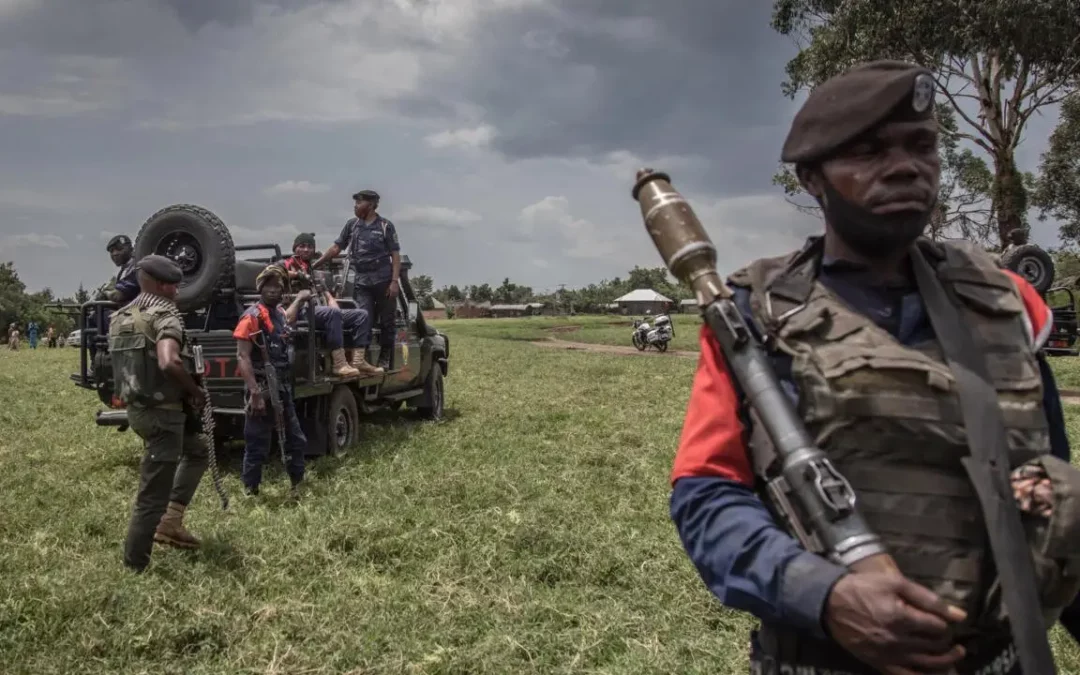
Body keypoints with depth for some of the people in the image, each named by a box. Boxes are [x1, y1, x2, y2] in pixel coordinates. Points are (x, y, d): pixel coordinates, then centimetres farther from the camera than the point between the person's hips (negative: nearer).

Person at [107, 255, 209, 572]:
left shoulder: (120, 317, 11)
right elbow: (169, 363, -33)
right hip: (161, 411, -9)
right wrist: (194, 390, -16)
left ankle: (171, 521, 21)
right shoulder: (164, 313, -16)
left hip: (137, 408, 9)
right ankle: (134, 565, 7)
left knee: (197, 450, 28)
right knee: (153, 494, -1)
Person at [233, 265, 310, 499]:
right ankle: (250, 493, 11)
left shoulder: (279, 313, 11)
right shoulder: (252, 317, -13)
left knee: (296, 440, 14)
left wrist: (301, 298, 46)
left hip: (283, 389, 8)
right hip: (262, 390, -8)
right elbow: (243, 357, -19)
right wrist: (255, 394, -25)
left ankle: (297, 488, 28)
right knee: (257, 446, -1)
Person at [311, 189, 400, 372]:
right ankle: (358, 358, -22)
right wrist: (314, 264, 7)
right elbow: (336, 248, 13)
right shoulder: (352, 225, 10)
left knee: (387, 321, 5)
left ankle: (384, 361, 16)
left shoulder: (385, 226, -1)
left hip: (383, 281, -2)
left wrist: (394, 281, -13)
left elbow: (395, 256, -3)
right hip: (362, 282, 2)